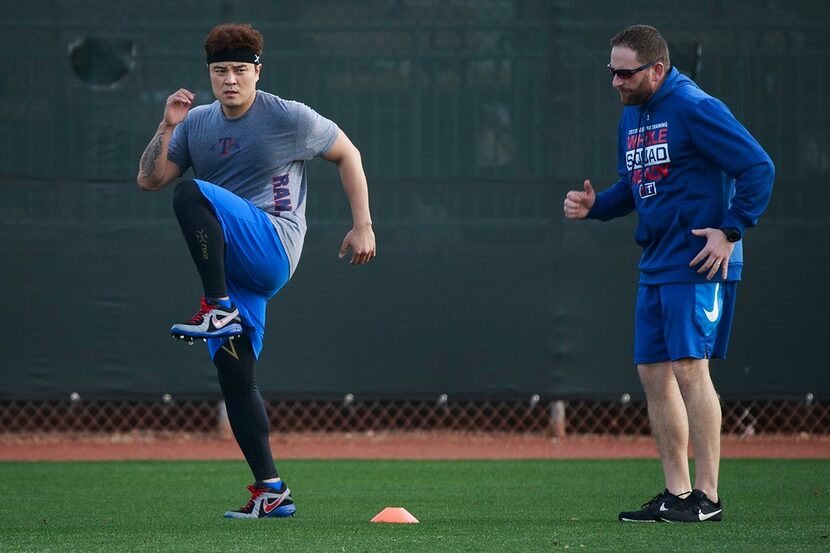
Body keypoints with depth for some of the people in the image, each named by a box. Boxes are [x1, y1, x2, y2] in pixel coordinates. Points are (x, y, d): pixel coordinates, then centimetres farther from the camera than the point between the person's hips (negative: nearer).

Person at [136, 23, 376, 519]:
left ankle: (218, 311, -27)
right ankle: (272, 491, 0)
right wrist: (168, 128, -3)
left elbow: (347, 154, 8)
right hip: (232, 266, 6)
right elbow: (149, 180, 13)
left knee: (192, 193, -27)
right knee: (233, 368, -3)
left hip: (273, 248, -6)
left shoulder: (290, 118, -1)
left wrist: (363, 227, 3)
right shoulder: (197, 123, 14)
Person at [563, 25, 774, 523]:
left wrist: (732, 230, -18)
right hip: (656, 266, 9)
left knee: (689, 366, -12)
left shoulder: (694, 108, -13)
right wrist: (594, 206, 6)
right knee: (653, 372, 8)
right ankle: (676, 493, 14)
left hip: (698, 264, -9)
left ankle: (707, 497, -9)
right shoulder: (632, 116, 14)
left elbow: (759, 167, -15)